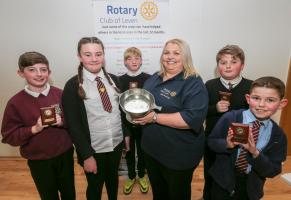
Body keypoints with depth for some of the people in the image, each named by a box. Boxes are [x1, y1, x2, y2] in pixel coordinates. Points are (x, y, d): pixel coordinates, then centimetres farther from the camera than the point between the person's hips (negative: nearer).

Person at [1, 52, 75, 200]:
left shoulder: (60, 94, -8)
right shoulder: (15, 102, -12)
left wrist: (62, 122, -20)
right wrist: (34, 129, -23)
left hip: (65, 155, 1)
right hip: (39, 161, -1)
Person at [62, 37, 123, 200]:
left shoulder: (113, 80, 0)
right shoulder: (73, 86, -12)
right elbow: (73, 125, -12)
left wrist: (126, 134, 9)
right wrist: (87, 155, -13)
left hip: (116, 144, 4)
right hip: (93, 149, -3)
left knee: (113, 178, 26)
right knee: (95, 186, 18)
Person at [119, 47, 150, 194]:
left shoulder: (148, 79, -9)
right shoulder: (120, 80, -4)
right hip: (126, 124, 1)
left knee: (142, 150, 17)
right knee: (129, 151, 17)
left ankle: (141, 176, 43)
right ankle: (131, 177, 41)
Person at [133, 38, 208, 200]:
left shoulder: (194, 84, -17)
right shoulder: (154, 78, 6)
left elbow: (193, 118, -28)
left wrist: (155, 117, -27)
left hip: (179, 155, -6)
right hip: (151, 149, 6)